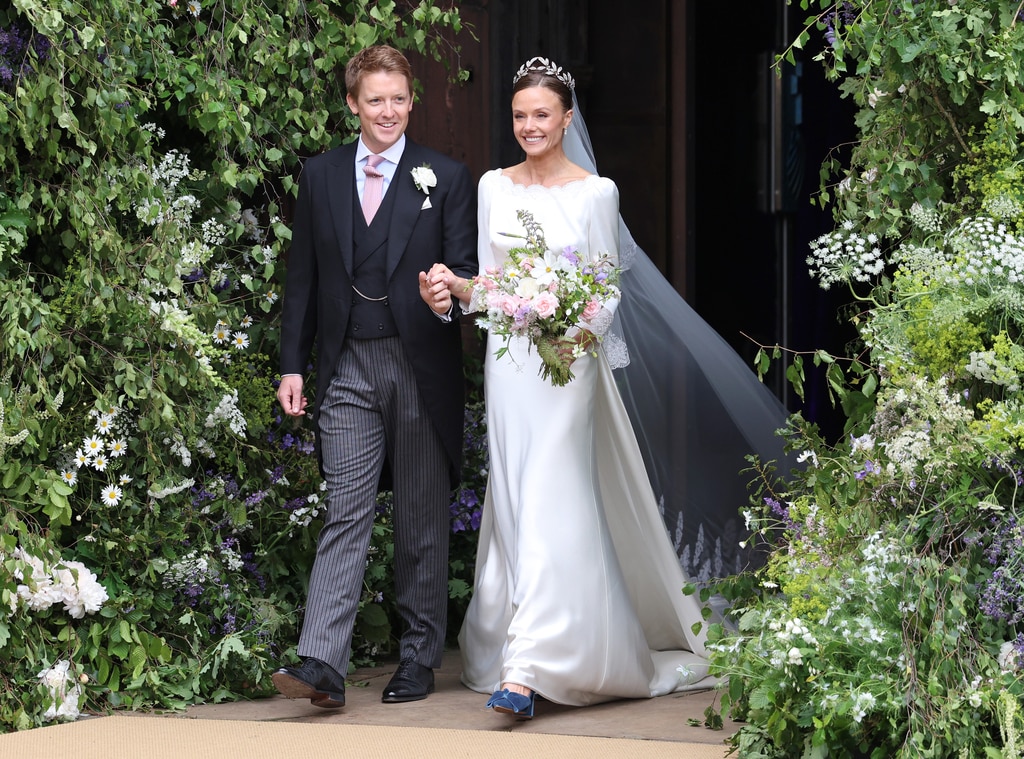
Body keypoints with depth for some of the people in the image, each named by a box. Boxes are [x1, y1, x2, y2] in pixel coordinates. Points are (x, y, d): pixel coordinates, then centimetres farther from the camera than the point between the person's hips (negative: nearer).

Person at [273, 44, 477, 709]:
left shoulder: (447, 178, 2)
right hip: (348, 371, 1)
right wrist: (293, 366, 7)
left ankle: (420, 654, 20)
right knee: (346, 517, -7)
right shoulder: (321, 177, 9)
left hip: (422, 370, -1)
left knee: (424, 522, 8)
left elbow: (467, 269, 0)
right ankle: (322, 667, -16)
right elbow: (304, 277, 11)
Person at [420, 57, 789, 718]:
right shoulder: (494, 187, 8)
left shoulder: (596, 193, -2)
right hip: (508, 360, 4)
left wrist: (587, 327, -20)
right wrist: (455, 285, -9)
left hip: (568, 361, -4)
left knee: (553, 508, -11)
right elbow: (487, 281, 12)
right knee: (514, 507, 5)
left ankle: (524, 670, -16)